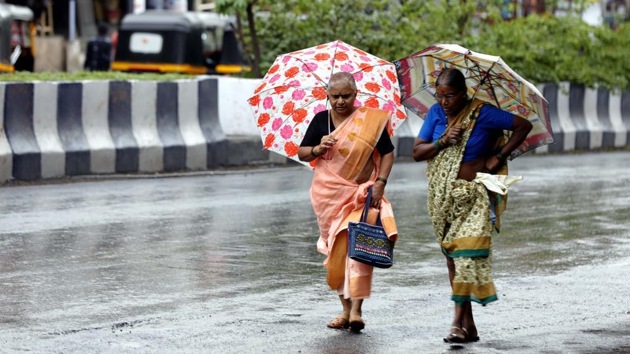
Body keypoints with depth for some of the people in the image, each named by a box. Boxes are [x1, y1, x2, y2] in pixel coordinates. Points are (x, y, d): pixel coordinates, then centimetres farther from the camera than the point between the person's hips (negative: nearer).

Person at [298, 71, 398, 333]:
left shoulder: (371, 120, -1)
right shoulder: (321, 120, 4)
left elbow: (387, 154, 2)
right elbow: (302, 153, 8)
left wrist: (380, 183, -10)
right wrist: (318, 149, -13)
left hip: (362, 194, -2)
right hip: (328, 194, 3)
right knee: (336, 251, 5)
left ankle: (356, 310, -17)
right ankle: (345, 308, 14)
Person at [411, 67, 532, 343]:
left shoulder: (483, 114, -10)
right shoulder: (436, 113, 3)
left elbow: (523, 125, -7)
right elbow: (417, 152, 1)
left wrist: (499, 156, -10)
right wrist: (442, 142, -16)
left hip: (473, 194, -5)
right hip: (444, 196, 5)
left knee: (468, 253, -14)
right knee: (451, 256, 5)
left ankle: (458, 321, -15)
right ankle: (469, 325, 10)